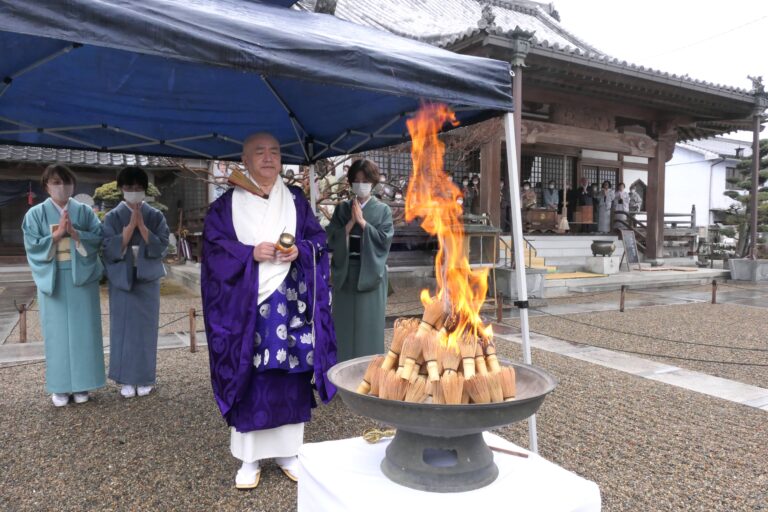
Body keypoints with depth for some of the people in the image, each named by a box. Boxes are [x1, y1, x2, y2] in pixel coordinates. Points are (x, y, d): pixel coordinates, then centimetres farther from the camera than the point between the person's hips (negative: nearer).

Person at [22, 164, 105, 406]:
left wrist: (75, 233, -16)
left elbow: (99, 238, -2)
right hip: (53, 278, -1)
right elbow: (32, 245, -3)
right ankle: (60, 386, 12)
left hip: (82, 276, 1)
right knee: (58, 331, 3)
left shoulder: (85, 211, 6)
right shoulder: (36, 213, 4)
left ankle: (81, 384, 12)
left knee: (83, 330, 3)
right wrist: (57, 234, -15)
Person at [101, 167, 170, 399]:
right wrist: (130, 225, -16)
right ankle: (126, 379, 16)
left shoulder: (156, 216, 2)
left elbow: (161, 246, -8)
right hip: (122, 278, 0)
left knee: (146, 327, 5)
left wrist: (141, 224, -16)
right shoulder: (113, 217, 1)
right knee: (124, 327, 4)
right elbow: (109, 249, -10)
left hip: (147, 279, 0)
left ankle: (144, 378, 16)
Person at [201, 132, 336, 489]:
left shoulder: (296, 200, 10)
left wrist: (299, 251, -11)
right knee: (248, 378, 1)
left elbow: (318, 239, 10)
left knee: (290, 376, 5)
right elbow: (214, 248, -2)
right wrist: (251, 253, -16)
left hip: (290, 302, 2)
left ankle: (288, 452, 20)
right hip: (245, 303, -2)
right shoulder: (226, 204, 3)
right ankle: (250, 458, 15)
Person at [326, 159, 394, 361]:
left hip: (370, 273, -2)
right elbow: (331, 239, 0)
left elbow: (385, 239, -8)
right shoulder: (342, 209, 9)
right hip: (346, 273, 2)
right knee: (346, 323, 5)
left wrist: (362, 222, -12)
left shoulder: (382, 210, 3)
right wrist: (351, 222, -10)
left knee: (369, 323, 1)